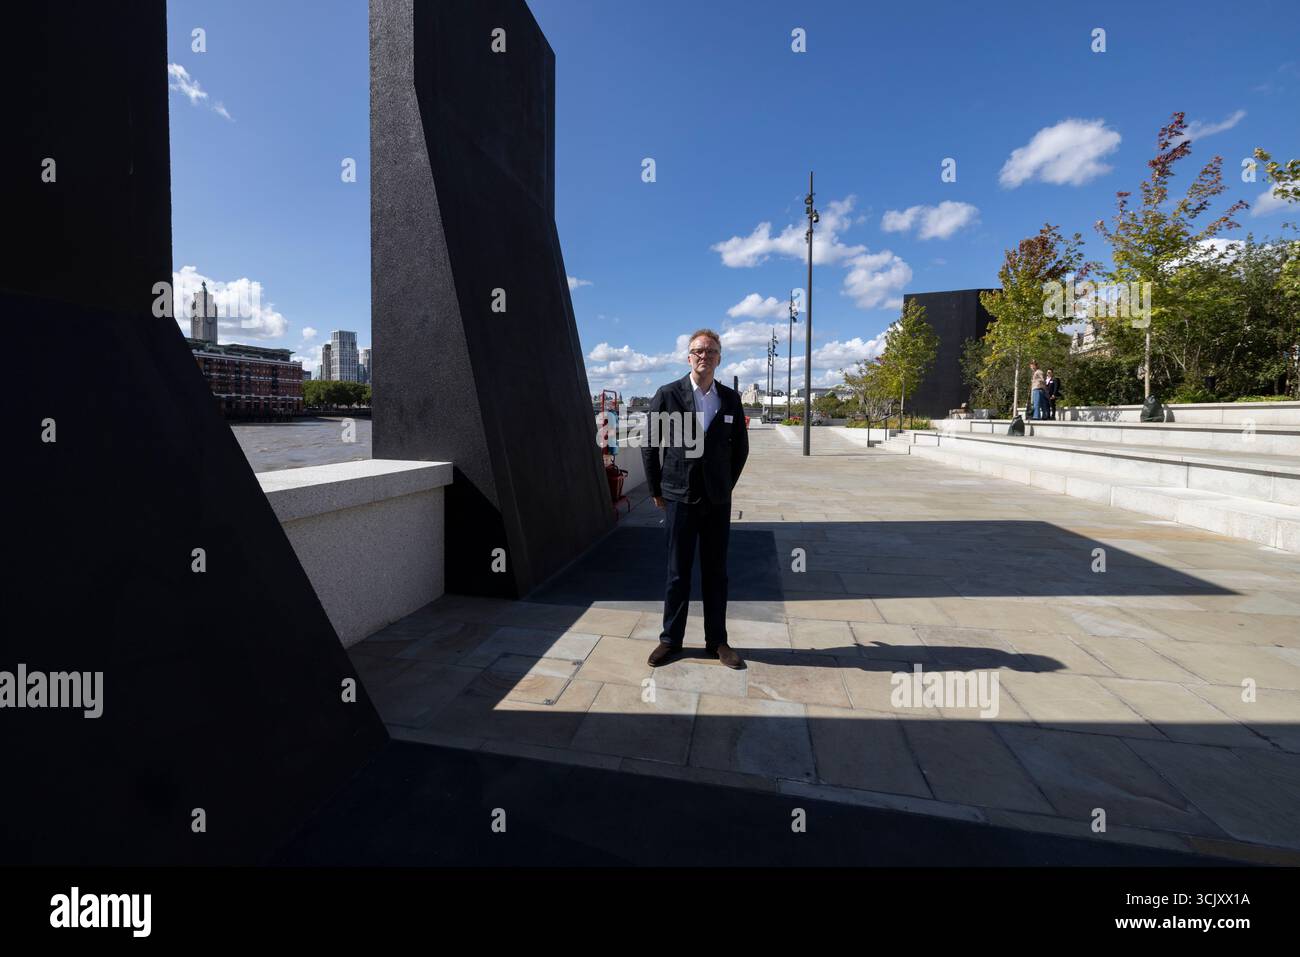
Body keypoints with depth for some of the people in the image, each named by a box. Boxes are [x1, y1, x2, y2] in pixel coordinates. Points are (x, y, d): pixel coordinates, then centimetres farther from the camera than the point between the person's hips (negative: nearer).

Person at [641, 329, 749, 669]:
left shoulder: (731, 399, 4)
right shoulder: (667, 395, -4)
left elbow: (740, 447, 12)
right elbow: (650, 446, 1)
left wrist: (727, 485, 11)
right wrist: (656, 490, 3)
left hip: (718, 501, 2)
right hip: (679, 498, -2)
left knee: (716, 572, 10)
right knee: (678, 572, 7)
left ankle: (717, 641, 23)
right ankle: (671, 640, 21)